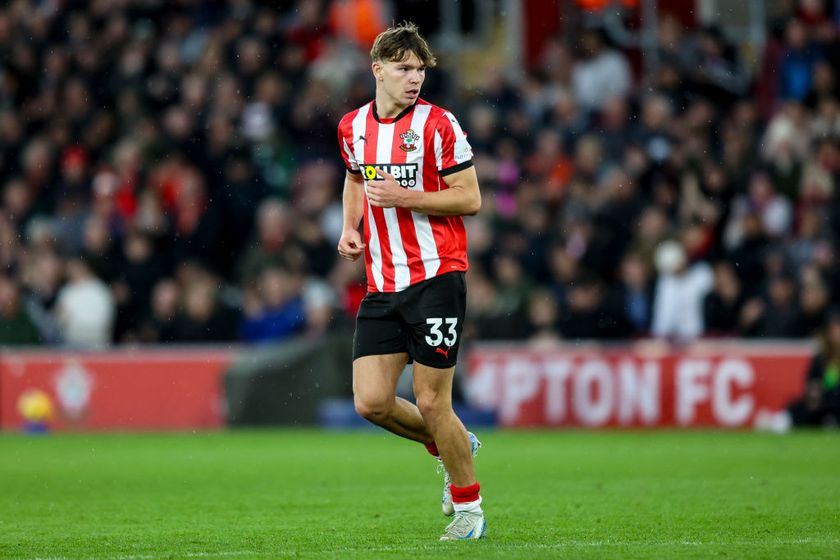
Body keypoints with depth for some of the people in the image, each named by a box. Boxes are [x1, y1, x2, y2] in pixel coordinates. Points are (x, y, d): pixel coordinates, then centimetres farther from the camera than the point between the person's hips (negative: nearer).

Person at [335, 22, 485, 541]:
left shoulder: (437, 124, -8)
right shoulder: (353, 127, 8)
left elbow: (470, 199, -8)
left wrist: (404, 197, -18)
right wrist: (350, 226, 10)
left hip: (436, 278, -5)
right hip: (383, 286, 5)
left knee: (431, 402, -5)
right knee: (372, 402, -3)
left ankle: (468, 506, 14)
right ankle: (454, 445, 25)